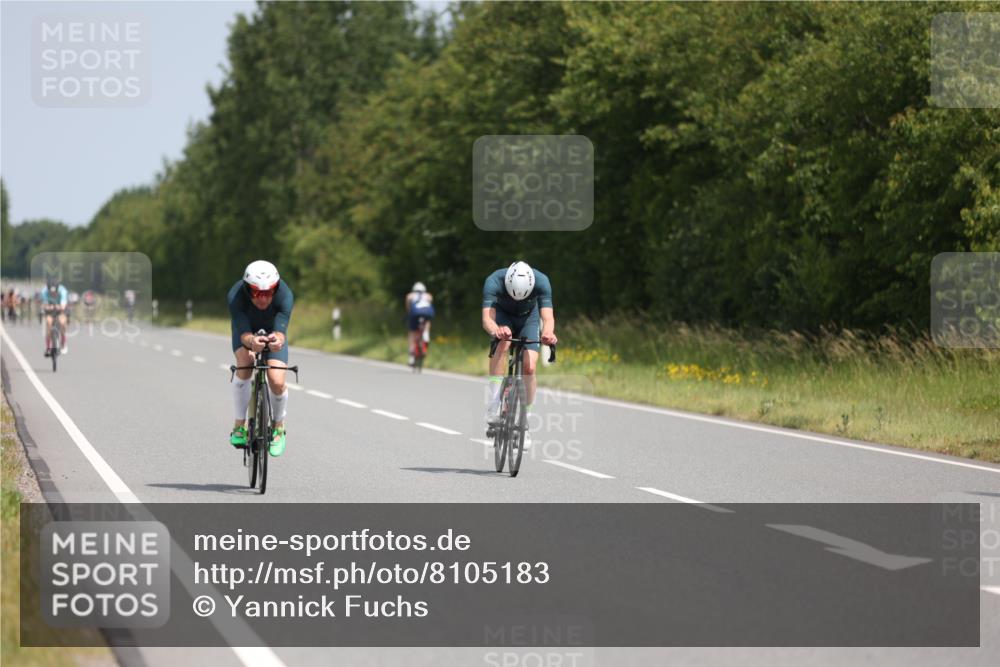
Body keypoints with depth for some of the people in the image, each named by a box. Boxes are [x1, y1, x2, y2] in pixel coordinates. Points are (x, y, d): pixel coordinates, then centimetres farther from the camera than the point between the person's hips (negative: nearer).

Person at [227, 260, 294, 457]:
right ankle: (239, 426, -17)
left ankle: (278, 428, 12)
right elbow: (243, 333, -43)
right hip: (246, 331, 0)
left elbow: (281, 331, -46)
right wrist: (251, 341, -67)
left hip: (273, 332, 0)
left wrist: (278, 340, -70)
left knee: (277, 382, -18)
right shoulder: (235, 296, -37)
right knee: (245, 365, -31)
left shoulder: (285, 295, -36)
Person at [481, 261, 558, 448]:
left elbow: (548, 318, -41)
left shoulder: (541, 281, -35)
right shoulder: (494, 282, -37)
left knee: (529, 368, -15)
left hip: (529, 317, 1)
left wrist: (548, 333, -64)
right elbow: (487, 319, -46)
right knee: (503, 343, -33)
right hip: (503, 316, -1)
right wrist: (496, 331, -69)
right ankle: (494, 404, -32)